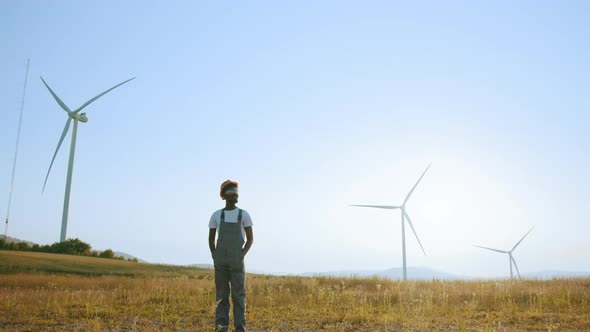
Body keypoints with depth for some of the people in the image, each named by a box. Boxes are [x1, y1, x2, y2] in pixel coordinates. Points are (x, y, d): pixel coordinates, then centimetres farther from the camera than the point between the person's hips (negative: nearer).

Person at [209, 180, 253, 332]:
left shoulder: (244, 214, 2)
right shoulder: (216, 215, 7)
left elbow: (250, 239, 2)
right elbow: (211, 239, 14)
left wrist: (242, 255, -12)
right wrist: (214, 257, 1)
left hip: (236, 261, -1)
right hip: (220, 261, 2)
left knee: (238, 294, -2)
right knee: (221, 294, 3)